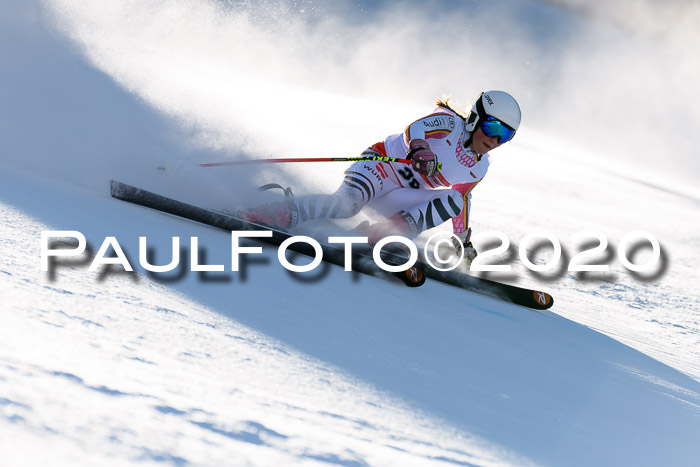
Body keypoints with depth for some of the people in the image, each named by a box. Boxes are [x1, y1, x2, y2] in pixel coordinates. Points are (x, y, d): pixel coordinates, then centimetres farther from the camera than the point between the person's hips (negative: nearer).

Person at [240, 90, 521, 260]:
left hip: (399, 197, 7)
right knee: (346, 205, -36)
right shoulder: (448, 123, -11)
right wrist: (419, 148, -54)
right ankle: (280, 212, -32)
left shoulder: (479, 169, 10)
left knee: (454, 201, -18)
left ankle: (387, 233, -28)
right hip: (379, 166, -7)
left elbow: (460, 199, 28)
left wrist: (463, 240, 31)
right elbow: (415, 128, -31)